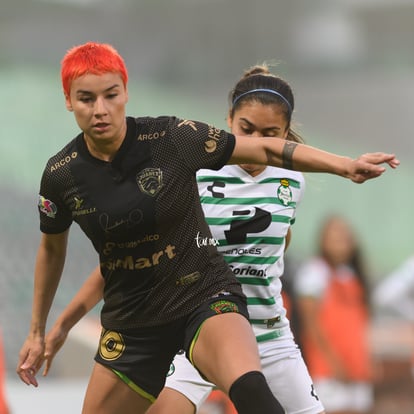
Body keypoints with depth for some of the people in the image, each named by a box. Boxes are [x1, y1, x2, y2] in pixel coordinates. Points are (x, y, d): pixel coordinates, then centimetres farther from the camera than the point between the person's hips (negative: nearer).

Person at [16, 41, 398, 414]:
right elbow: (52, 248, 13)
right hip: (130, 323, 4)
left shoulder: (171, 138, -15)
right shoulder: (61, 175, -6)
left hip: (205, 296, -4)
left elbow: (265, 149, -6)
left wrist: (346, 165, -14)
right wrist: (37, 332, 20)